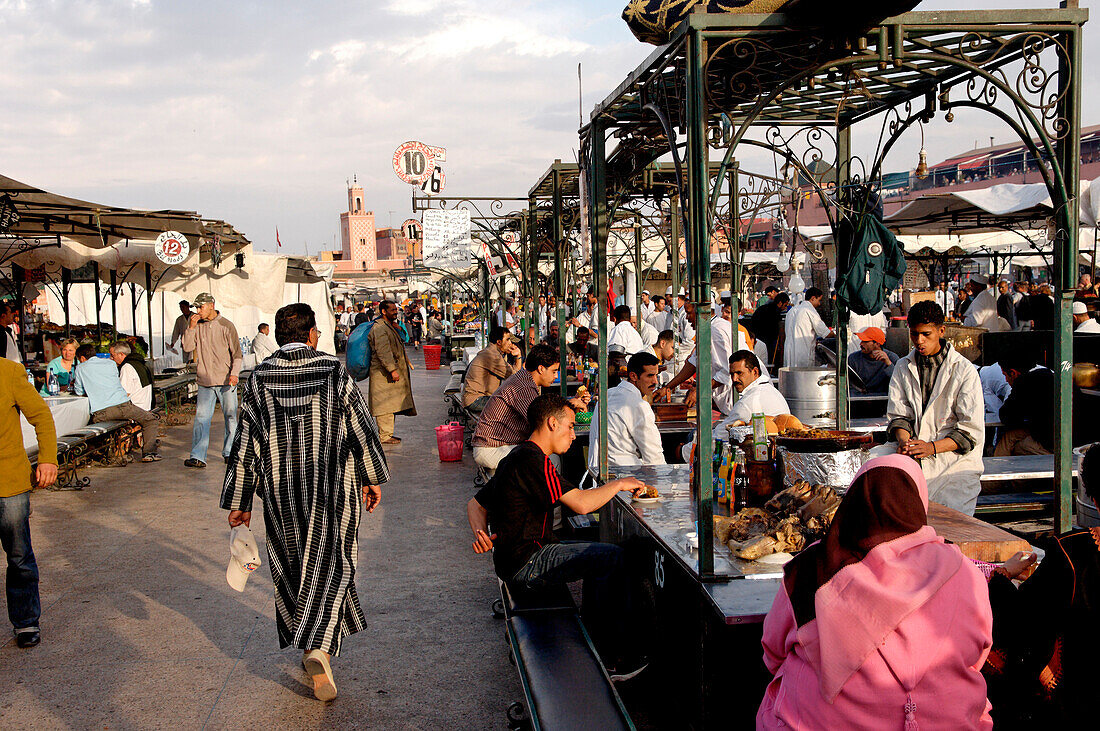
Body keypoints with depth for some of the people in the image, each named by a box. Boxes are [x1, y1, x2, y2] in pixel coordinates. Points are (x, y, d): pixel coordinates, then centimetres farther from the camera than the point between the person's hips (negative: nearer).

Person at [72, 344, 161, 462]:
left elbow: (79, 392, 19)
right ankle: (148, 452, 2)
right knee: (150, 419, 15)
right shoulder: (111, 363, 19)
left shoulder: (80, 369, 13)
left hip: (99, 414, 0)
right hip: (122, 406, 1)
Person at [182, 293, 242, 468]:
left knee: (230, 416, 5)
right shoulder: (198, 326, 9)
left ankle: (229, 453, 17)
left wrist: (234, 373, -15)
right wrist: (191, 327, -7)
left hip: (226, 381, -3)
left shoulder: (226, 326, -2)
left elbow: (237, 353, -2)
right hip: (205, 381, 3)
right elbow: (188, 347, 4)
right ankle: (197, 457, -5)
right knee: (201, 418, -4)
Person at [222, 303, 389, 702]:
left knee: (292, 566, 18)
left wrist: (239, 501, 6)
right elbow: (360, 427, -4)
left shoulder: (258, 379, -3)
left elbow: (245, 443, -1)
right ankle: (319, 646, -14)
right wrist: (372, 478, 7)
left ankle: (307, 641, 30)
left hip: (281, 493, 2)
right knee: (330, 565, 4)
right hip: (333, 489, -2)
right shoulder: (334, 370, -8)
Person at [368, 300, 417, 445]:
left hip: (393, 371, 10)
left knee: (392, 404, 14)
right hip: (383, 373, -10)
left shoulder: (390, 325, 18)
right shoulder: (379, 328, -16)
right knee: (386, 405, -7)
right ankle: (385, 436, -3)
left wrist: (406, 362, 27)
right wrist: (392, 370, -26)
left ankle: (387, 433, 21)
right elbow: (383, 351, -23)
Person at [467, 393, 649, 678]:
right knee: (614, 558, -14)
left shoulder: (515, 458, 17)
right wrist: (618, 484, -9)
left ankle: (590, 638, 21)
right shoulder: (533, 460, -17)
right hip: (525, 563, -11)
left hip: (513, 559, 11)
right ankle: (614, 659, -6)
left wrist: (482, 533, 0)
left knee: (599, 555, 19)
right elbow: (581, 504, -24)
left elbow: (475, 505, 20)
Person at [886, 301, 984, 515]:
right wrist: (904, 440, -12)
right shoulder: (902, 367, 14)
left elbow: (971, 432, -4)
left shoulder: (964, 370, 0)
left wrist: (932, 447, -18)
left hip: (956, 459, -3)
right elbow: (898, 415, 11)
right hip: (913, 458, 3)